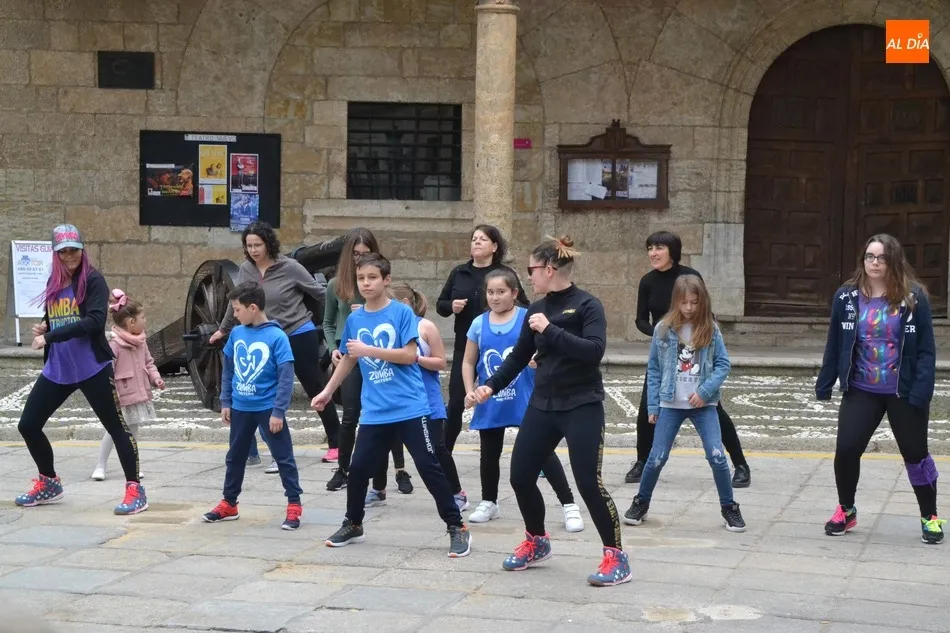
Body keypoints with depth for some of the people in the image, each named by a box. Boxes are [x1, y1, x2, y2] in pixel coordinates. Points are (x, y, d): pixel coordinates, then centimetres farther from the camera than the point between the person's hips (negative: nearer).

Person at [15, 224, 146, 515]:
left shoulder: (93, 280, -9)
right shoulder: (54, 282, 10)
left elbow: (94, 321, -22)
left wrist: (49, 337, -23)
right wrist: (43, 327, -2)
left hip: (92, 368, -7)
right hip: (57, 370, 7)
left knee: (116, 426, -4)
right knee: (28, 425, 9)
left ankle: (135, 490, 4)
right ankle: (48, 483, 28)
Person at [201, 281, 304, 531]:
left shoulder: (276, 337, -15)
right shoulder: (236, 333, 0)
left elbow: (286, 377, -15)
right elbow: (228, 369, 11)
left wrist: (279, 411, -17)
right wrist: (225, 402, 9)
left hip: (268, 409, -6)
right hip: (240, 408, 6)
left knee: (284, 457, 1)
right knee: (235, 457, 17)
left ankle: (294, 506, 7)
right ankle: (229, 504, 30)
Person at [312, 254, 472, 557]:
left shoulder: (402, 313, -6)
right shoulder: (354, 319, 8)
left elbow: (409, 355, -14)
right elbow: (348, 359, 21)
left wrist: (369, 350, -19)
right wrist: (328, 392, 23)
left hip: (410, 408, -4)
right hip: (374, 412, 4)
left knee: (429, 467, -5)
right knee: (358, 468, 4)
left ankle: (457, 528, 4)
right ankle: (353, 525, 25)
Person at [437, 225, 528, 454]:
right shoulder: (459, 273, 6)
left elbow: (524, 307, 0)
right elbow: (440, 304, 11)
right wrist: (451, 306, -11)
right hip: (464, 347, 2)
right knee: (456, 402, 2)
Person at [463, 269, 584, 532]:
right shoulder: (479, 324, 3)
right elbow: (469, 362, 12)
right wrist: (470, 391, 0)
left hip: (525, 400, -3)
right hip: (490, 402, 4)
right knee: (489, 453, 15)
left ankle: (569, 505, 2)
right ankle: (488, 503, 34)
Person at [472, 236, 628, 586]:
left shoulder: (587, 305, -10)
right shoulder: (537, 310, 9)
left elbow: (594, 351, -23)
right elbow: (519, 356, 16)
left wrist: (551, 330, -24)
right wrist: (492, 385, 5)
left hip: (582, 406, -7)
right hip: (543, 405, 7)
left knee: (588, 482, -11)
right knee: (520, 475, 6)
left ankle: (615, 557, 1)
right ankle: (536, 542, 29)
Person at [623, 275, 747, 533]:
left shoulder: (710, 329, -1)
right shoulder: (664, 329, -1)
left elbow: (723, 364, -1)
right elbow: (654, 369, 3)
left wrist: (705, 391, -15)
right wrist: (653, 406, 1)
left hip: (703, 404, 0)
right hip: (671, 404, 0)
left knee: (717, 456, -9)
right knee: (657, 458, 1)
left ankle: (729, 508, 7)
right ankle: (641, 502, 23)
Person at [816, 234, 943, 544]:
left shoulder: (913, 297, -9)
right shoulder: (847, 296, -2)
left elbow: (926, 350, -9)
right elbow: (834, 345, 4)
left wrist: (922, 393, -16)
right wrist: (824, 385, 3)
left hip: (903, 393, -2)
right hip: (861, 391, 2)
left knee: (915, 453, 8)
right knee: (846, 449, -1)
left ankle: (930, 517, 24)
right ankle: (846, 510, 22)